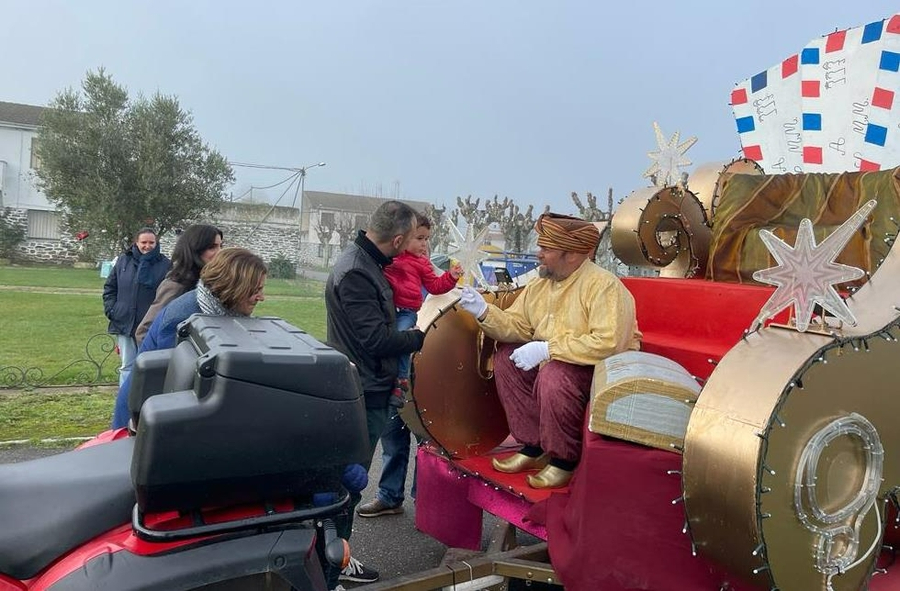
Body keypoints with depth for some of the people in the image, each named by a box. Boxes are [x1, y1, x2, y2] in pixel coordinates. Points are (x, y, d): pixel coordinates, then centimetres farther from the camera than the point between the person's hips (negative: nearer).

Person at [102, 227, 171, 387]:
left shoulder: (165, 265, -5)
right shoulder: (123, 260, 6)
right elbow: (109, 287, 13)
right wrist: (111, 309, 1)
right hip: (125, 324, 3)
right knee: (127, 367, 12)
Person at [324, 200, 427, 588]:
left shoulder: (365, 262, 10)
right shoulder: (355, 272, -22)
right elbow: (376, 339, -24)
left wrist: (390, 377, 19)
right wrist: (423, 337, -12)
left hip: (369, 389, 10)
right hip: (361, 396, -10)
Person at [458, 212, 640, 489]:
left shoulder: (604, 285, -22)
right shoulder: (540, 284, 4)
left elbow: (608, 344, -33)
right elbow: (516, 325, 5)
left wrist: (547, 349, -30)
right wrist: (484, 312, -14)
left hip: (607, 369, -8)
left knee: (555, 375, -33)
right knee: (506, 356, -4)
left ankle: (564, 460, -9)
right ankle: (534, 446, 4)